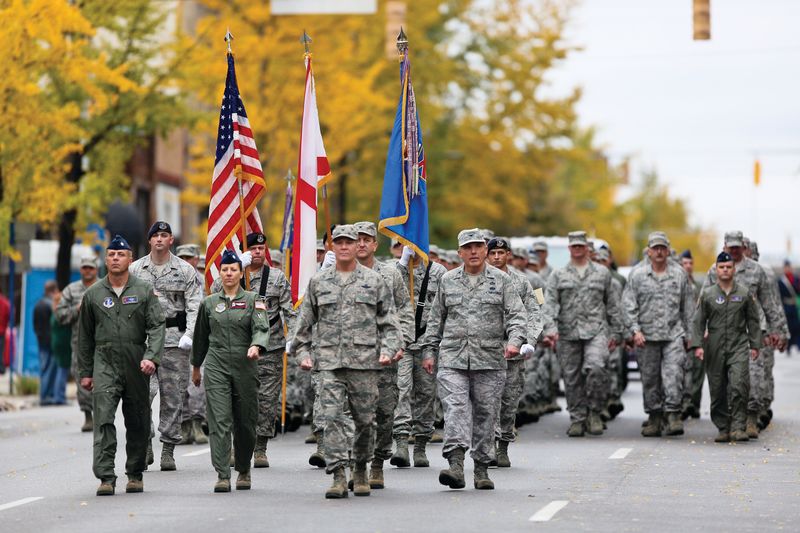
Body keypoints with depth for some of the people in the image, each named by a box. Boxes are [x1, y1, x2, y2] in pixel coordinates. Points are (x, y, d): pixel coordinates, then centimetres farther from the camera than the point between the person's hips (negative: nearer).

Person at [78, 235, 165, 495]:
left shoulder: (144, 291, 5)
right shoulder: (93, 294, 9)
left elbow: (157, 327, -3)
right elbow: (85, 336, 14)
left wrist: (151, 357, -19)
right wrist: (85, 372, 11)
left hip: (137, 366, 0)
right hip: (104, 364, 0)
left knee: (138, 423, 7)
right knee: (103, 419, -13)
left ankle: (135, 474, 20)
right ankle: (106, 477, -16)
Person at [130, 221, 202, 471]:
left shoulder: (185, 270, 6)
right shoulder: (135, 270, 10)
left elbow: (194, 306, 0)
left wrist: (189, 335, -13)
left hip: (174, 339, 0)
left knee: (172, 397, 2)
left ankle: (168, 450, 9)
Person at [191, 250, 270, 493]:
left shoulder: (253, 300, 4)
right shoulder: (209, 303, 10)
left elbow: (261, 328, -10)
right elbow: (200, 337, 19)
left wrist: (256, 346, -30)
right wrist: (196, 366, 23)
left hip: (245, 366, 0)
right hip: (216, 366, 0)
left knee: (245, 422, 6)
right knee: (219, 421, -10)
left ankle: (243, 471, 25)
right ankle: (222, 475, -14)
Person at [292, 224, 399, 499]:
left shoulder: (374, 280, 7)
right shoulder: (318, 281, 11)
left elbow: (388, 321, 8)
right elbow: (304, 321, 16)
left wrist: (387, 350, -5)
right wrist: (302, 352, 8)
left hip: (365, 362, 0)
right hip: (329, 362, 0)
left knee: (365, 419, 5)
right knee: (332, 417, -11)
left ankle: (360, 471, 23)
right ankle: (338, 476, -13)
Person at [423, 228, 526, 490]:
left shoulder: (501, 280, 7)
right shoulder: (448, 281, 12)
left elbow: (517, 315, 1)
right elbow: (435, 320, 17)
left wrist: (514, 341, -17)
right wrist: (429, 351, 12)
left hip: (490, 360, 0)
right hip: (452, 359, 0)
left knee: (486, 414, 4)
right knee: (455, 408, -14)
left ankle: (481, 468, 12)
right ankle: (455, 464, -24)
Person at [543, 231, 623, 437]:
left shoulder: (602, 273, 13)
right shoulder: (558, 275, 10)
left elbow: (612, 304, 16)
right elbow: (549, 304, 1)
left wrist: (615, 332, 12)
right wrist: (550, 329, -13)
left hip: (596, 331, -1)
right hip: (568, 333, 1)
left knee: (595, 368, -22)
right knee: (572, 378, 2)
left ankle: (594, 411, -6)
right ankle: (577, 419, 14)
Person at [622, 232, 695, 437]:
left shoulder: (679, 274, 9)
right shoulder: (637, 276, 6)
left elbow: (688, 307, 12)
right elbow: (629, 305, 3)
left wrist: (689, 334, 9)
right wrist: (634, 330, -9)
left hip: (674, 335, -1)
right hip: (647, 335, 1)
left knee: (673, 374, -13)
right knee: (650, 378, 5)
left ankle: (673, 414, -11)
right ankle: (654, 417, 14)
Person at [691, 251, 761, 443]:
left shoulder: (745, 293, 7)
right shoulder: (707, 294, 6)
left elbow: (753, 320, 11)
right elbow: (699, 321, 5)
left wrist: (755, 345, 7)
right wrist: (698, 345, -5)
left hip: (739, 346, -1)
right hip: (714, 347, 1)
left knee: (739, 385, -17)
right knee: (717, 390, 3)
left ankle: (738, 427, -14)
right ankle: (723, 429, 12)